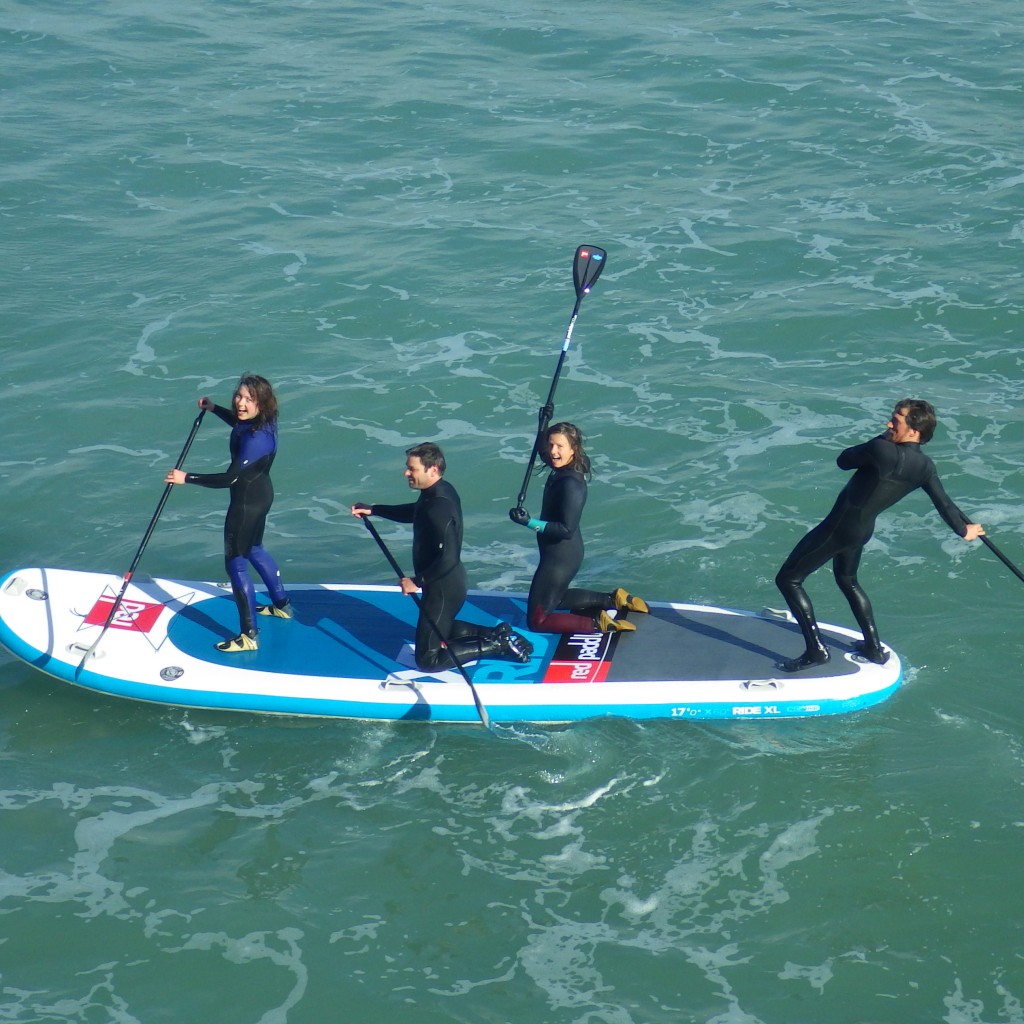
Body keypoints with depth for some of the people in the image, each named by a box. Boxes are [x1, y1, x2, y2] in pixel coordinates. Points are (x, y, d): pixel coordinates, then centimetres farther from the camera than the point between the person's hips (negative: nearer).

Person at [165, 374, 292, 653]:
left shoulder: (256, 438, -33)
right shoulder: (259, 421, -4)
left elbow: (229, 478, -33)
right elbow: (239, 423, 23)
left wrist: (186, 478, -30)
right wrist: (214, 409, 16)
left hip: (247, 502, -10)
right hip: (259, 494, 10)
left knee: (236, 564, 0)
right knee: (253, 550, 30)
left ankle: (249, 636, 7)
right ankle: (282, 605, 48)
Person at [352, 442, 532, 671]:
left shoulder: (439, 508, -30)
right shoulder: (439, 491, 0)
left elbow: (448, 558, -35)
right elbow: (414, 513, 21)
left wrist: (417, 581, -25)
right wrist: (373, 510, 14)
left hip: (443, 589, -10)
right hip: (450, 582, 10)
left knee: (428, 659, -1)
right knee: (440, 627, 33)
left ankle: (498, 646, 0)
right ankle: (498, 634, 25)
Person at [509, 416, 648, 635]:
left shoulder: (571, 484, -28)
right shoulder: (564, 468, -3)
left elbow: (566, 530, -29)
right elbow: (542, 452, 20)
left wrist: (531, 523, -35)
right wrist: (544, 423, 8)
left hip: (560, 557, -10)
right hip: (567, 553, 10)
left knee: (537, 620, 1)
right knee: (554, 598, 34)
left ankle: (599, 624, -5)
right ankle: (614, 599, 30)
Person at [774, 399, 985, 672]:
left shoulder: (883, 450, -29)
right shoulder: (925, 467, -5)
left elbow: (844, 461, -13)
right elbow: (944, 503, 9)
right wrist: (963, 529, 28)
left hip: (839, 526, -8)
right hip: (864, 528, 8)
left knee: (788, 579, 2)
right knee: (847, 580, 33)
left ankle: (816, 650, 2)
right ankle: (874, 648, 37)